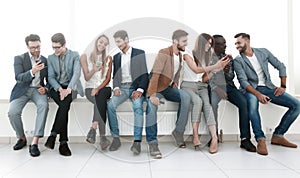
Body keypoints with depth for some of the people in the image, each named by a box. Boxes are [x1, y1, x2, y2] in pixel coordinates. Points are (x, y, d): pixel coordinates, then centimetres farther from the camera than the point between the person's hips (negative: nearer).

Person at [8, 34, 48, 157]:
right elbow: (18, 77, -11)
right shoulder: (19, 58, 2)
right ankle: (22, 138, 2)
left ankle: (34, 143, -34)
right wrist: (32, 71, -29)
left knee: (44, 105, -34)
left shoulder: (45, 60, 10)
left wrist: (46, 88, -9)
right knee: (12, 112, -27)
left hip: (38, 90, 1)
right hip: (22, 89, 0)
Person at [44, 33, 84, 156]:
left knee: (64, 103, -34)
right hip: (56, 87, 1)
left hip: (71, 87, -1)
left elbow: (76, 73, -9)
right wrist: (59, 88, -15)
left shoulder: (74, 55, 5)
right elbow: (51, 77, 5)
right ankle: (63, 142, -30)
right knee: (64, 105, -30)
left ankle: (53, 135, -30)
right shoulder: (51, 58, 14)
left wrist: (68, 89, -26)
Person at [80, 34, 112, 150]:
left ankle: (93, 129, -41)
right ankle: (102, 137, -43)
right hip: (90, 88, -1)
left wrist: (98, 88, -13)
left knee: (100, 97, -36)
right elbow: (87, 78, 3)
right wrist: (94, 70, -18)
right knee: (101, 101, -34)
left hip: (104, 88, 1)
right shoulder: (85, 57, 9)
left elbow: (108, 79, 4)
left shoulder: (108, 58, 14)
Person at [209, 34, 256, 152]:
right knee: (213, 102, -37)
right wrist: (217, 89, -21)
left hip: (228, 85, 4)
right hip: (214, 86, -4)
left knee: (244, 102, -24)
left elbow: (231, 77, 14)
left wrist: (228, 72, -10)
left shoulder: (228, 57, 17)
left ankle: (245, 139, -23)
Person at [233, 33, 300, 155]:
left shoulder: (263, 52, 8)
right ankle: (261, 140, -31)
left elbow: (281, 66, 12)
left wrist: (283, 86, 1)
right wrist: (258, 94, -27)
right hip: (251, 89, -4)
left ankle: (277, 136, -5)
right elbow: (243, 81, -12)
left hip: (268, 87, 4)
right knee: (252, 105, -40)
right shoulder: (238, 61, -1)